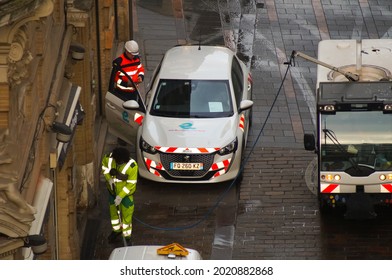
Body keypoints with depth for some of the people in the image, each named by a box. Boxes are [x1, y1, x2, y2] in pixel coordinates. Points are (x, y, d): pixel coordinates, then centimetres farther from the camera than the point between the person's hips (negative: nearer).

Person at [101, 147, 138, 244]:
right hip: (113, 191, 4)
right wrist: (109, 178, -14)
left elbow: (131, 184, -25)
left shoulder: (132, 166, -31)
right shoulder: (109, 158, -22)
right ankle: (116, 230, 45)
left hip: (126, 193, -4)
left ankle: (127, 236, 19)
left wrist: (120, 196, -27)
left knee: (126, 214, 3)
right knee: (113, 211, 21)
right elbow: (104, 166, 1)